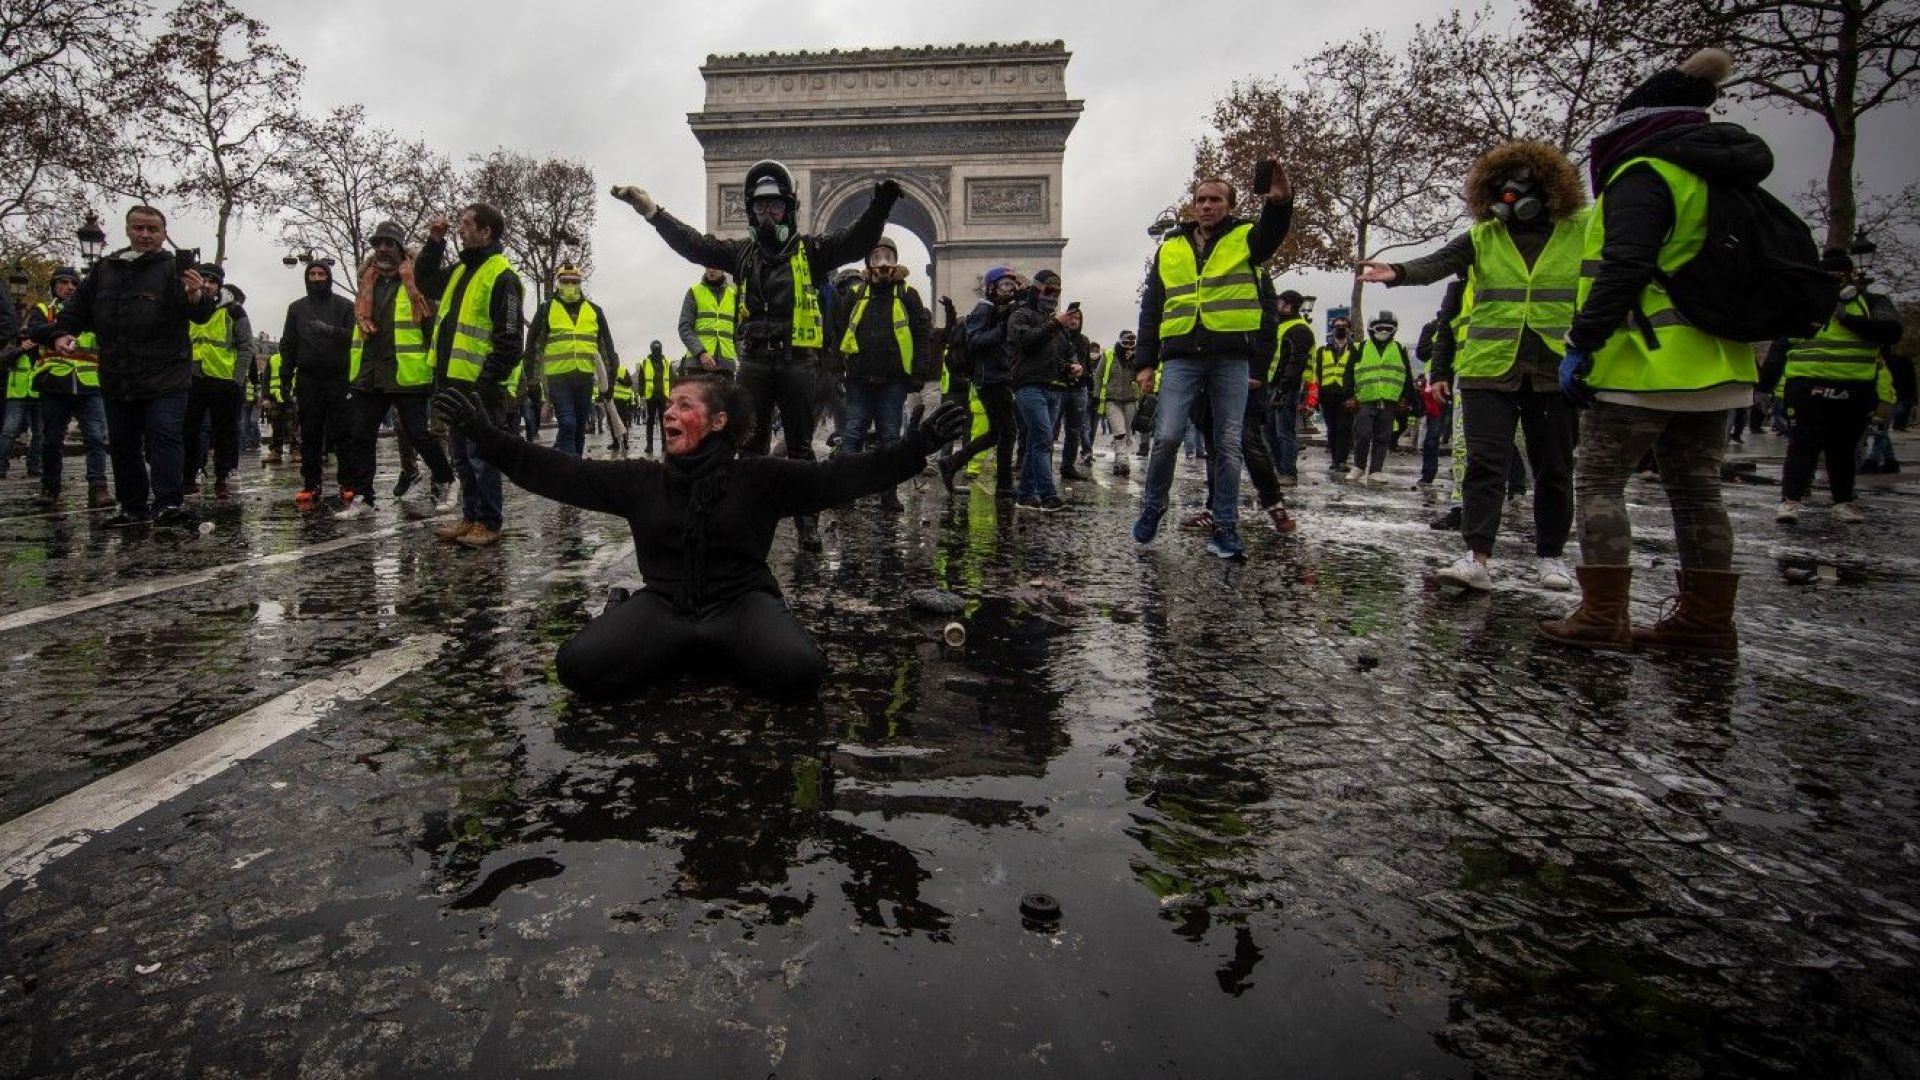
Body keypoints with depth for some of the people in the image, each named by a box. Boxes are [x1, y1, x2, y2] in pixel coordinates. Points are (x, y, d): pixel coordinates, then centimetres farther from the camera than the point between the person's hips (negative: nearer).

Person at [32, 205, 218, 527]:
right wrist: (60, 332, 4)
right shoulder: (104, 269, 12)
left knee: (164, 435, -12)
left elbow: (199, 315, -19)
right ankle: (133, 507, 20)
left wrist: (197, 297, -41)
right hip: (116, 377, 6)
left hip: (165, 376, -6)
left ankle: (167, 504, -11)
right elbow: (78, 308, 21)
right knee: (122, 443, 11)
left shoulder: (174, 269, -4)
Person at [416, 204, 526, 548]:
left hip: (480, 386, -9)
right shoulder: (460, 270, 17)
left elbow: (509, 340, -17)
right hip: (453, 382, 9)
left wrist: (485, 384, -20)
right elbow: (425, 282, 33)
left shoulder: (502, 276, -11)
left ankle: (489, 524, 5)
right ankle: (471, 517, 23)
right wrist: (434, 242, 20)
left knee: (480, 456, -4)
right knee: (461, 456, 14)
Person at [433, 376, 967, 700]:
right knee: (580, 665, -28)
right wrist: (486, 435, 1)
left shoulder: (758, 477, 1)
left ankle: (712, 652, 1)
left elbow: (837, 476, -6)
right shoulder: (642, 480, 9)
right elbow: (559, 473, 8)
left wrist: (914, 446, -17)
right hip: (663, 603, 2)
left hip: (741, 601, -1)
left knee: (801, 672, -34)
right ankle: (689, 652, 3)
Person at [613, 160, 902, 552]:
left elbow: (856, 242, -8)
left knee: (800, 447, 5)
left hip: (797, 362, -2)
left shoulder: (810, 251, 4)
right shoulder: (742, 253, 12)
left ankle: (807, 522, 11)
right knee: (752, 446, 7)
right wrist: (652, 211, 1)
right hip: (753, 363, 3)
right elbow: (693, 244, 8)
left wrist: (879, 207, -25)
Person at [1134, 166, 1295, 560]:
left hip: (1231, 357, -1)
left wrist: (1281, 200, -38)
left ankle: (1225, 528, 9)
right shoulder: (1169, 248, 15)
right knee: (1166, 438, -10)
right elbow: (1151, 309, 14)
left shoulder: (1244, 239, 9)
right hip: (1181, 357, 1)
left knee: (1228, 445, 1)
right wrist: (1144, 362, 5)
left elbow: (1273, 232, -15)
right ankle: (1153, 506, 14)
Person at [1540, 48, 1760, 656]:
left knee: (1599, 484, -3)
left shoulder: (1643, 175, -10)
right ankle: (1707, 621, 16)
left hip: (1646, 362, -9)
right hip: (1715, 365, 9)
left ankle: (1603, 616, -4)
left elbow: (1625, 269, -22)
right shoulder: (1720, 180, 19)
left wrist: (1582, 344, -19)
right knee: (1696, 491, 12)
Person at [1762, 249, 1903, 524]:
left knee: (1843, 449, 10)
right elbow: (1780, 349, 15)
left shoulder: (1872, 304, 10)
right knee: (1803, 445, -8)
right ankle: (1790, 501, -12)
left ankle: (1843, 502, 20)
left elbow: (1891, 332, -9)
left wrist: (1847, 318, -16)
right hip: (1807, 385, -1)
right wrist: (1764, 384, 8)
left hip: (1855, 391, 1)